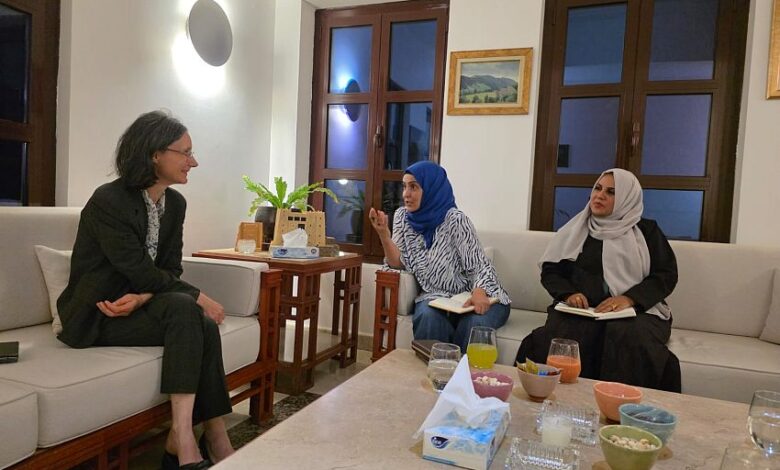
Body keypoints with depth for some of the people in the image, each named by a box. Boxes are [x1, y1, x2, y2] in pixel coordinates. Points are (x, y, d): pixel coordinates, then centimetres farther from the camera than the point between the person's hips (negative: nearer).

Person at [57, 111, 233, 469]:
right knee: (186, 311, -30)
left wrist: (141, 297, -18)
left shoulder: (175, 203, 4)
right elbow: (140, 271, -21)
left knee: (203, 327, -24)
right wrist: (198, 297, -17)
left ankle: (181, 440, -17)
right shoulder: (107, 201, -17)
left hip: (139, 304, 6)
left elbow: (171, 268, 1)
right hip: (97, 315, -6)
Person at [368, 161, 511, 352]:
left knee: (474, 323, -32)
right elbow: (398, 263, -2)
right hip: (436, 297, 3)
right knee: (428, 316, -30)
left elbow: (479, 266, -16)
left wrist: (479, 294, -37)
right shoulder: (402, 216, 1)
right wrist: (383, 232, -17)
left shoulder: (455, 220, -15)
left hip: (472, 296, -3)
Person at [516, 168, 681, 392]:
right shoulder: (576, 229, 16)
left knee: (629, 339, -36)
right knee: (557, 337, -32)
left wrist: (629, 298, -13)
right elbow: (550, 270, 14)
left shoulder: (647, 231, 12)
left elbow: (666, 275, 5)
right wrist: (568, 293, -8)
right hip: (580, 310, 1)